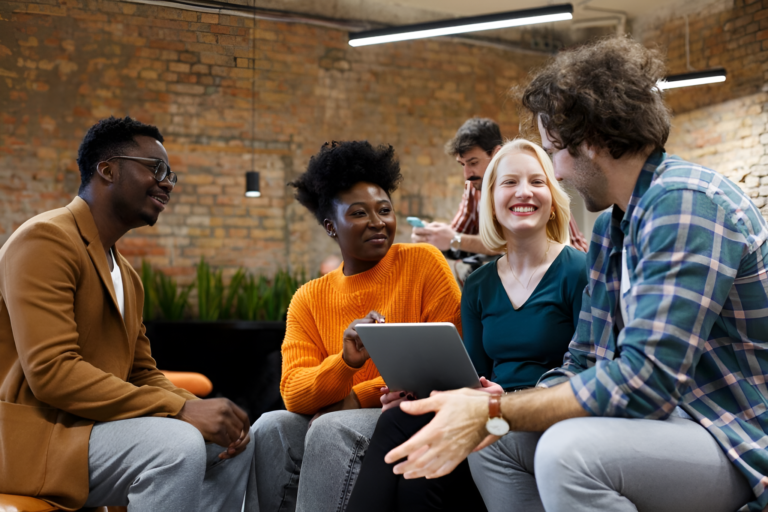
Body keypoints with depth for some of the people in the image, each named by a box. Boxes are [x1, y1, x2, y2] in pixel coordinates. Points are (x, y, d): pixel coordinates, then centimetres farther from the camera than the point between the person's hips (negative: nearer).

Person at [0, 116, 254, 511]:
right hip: (35, 433, -9)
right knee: (177, 445, -29)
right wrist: (181, 409, -25)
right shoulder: (47, 238, -13)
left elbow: (143, 374, 17)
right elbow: (51, 370, -24)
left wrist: (202, 410, -5)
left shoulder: (127, 276, 17)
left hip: (88, 422, 9)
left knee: (235, 440, 1)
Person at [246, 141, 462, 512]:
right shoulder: (309, 299, 7)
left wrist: (359, 396, -11)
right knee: (270, 430, -22)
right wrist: (347, 362, -27)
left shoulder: (423, 263, -3)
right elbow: (293, 394, -5)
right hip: (335, 419, 4)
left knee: (332, 429, -30)